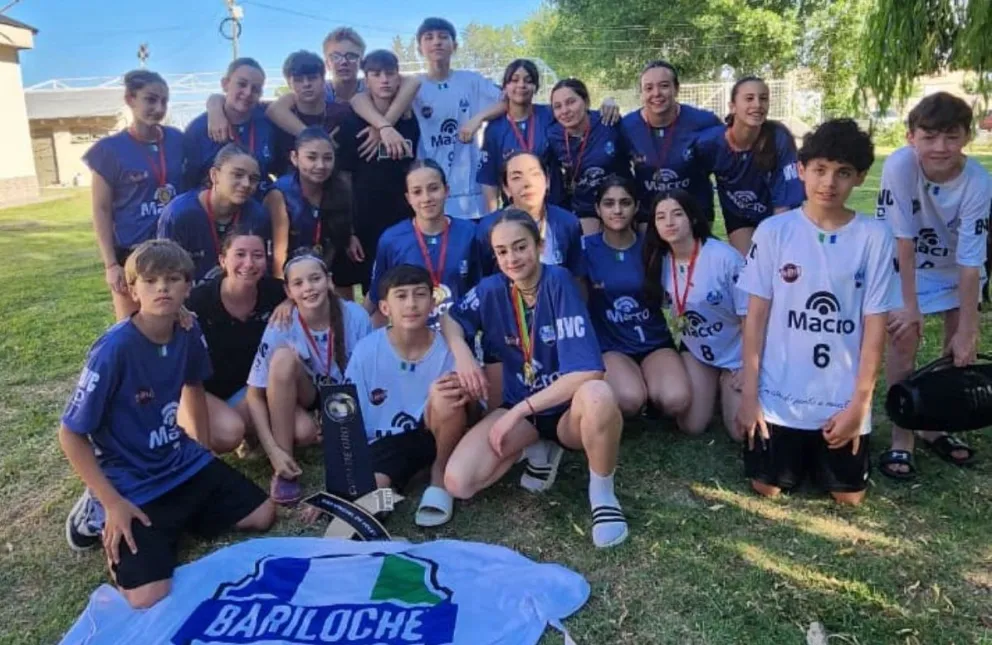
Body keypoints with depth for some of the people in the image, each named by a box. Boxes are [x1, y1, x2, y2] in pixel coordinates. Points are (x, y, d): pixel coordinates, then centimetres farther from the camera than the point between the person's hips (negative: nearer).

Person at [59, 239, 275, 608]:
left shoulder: (188, 335, -6)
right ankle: (104, 514, 7)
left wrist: (206, 449, 16)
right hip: (132, 483, -6)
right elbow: (70, 434, -17)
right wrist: (113, 503, -18)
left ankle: (177, 515, 16)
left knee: (263, 515, 4)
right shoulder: (114, 349, -25)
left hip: (184, 463, 6)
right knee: (148, 600, -17)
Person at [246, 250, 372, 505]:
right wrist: (273, 450, -28)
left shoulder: (355, 316, -21)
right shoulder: (282, 327, -22)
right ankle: (284, 470, -23)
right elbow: (255, 395, -19)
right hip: (304, 400, 0)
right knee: (284, 357, -33)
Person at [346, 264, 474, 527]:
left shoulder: (447, 349, -13)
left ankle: (440, 479, -5)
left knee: (447, 397, -31)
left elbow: (470, 409, -9)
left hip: (434, 436, 2)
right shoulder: (366, 350, -12)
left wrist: (463, 396, -33)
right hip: (386, 444, -1)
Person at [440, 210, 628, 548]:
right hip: (519, 409, 4)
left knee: (597, 395, -41)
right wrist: (462, 353, -13)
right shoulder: (492, 289, -9)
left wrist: (519, 410, -23)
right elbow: (450, 317, 10)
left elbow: (588, 372, -28)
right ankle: (537, 447, 10)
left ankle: (602, 492, -11)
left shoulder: (558, 282, -21)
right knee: (457, 483, -18)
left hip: (569, 410, -4)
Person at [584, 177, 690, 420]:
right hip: (611, 346, -1)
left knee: (676, 401, -27)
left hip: (655, 342, 2)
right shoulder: (587, 247, -3)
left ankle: (653, 395, 8)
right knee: (629, 400, -31)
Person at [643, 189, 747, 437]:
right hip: (695, 351, 4)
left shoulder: (724, 257, -24)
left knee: (742, 432, -8)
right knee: (691, 426, -4)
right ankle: (713, 386, 25)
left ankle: (724, 387, 21)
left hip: (735, 354, -3)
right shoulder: (660, 261, -9)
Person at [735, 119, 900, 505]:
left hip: (844, 399, 1)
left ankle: (818, 454, 38)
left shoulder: (875, 238, -6)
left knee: (848, 495, 8)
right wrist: (749, 394, -5)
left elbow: (875, 326, -4)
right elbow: (756, 316, -4)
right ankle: (799, 450, 37)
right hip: (778, 394, 0)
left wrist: (859, 403, -7)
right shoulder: (774, 231, -6)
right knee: (768, 488, 6)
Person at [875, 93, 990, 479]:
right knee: (904, 338, -14)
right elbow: (902, 241, -27)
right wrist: (910, 306, -24)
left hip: (956, 269, 2)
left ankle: (936, 428, 23)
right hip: (907, 265, -2)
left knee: (960, 347, 3)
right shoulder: (899, 166, -32)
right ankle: (901, 439, -4)